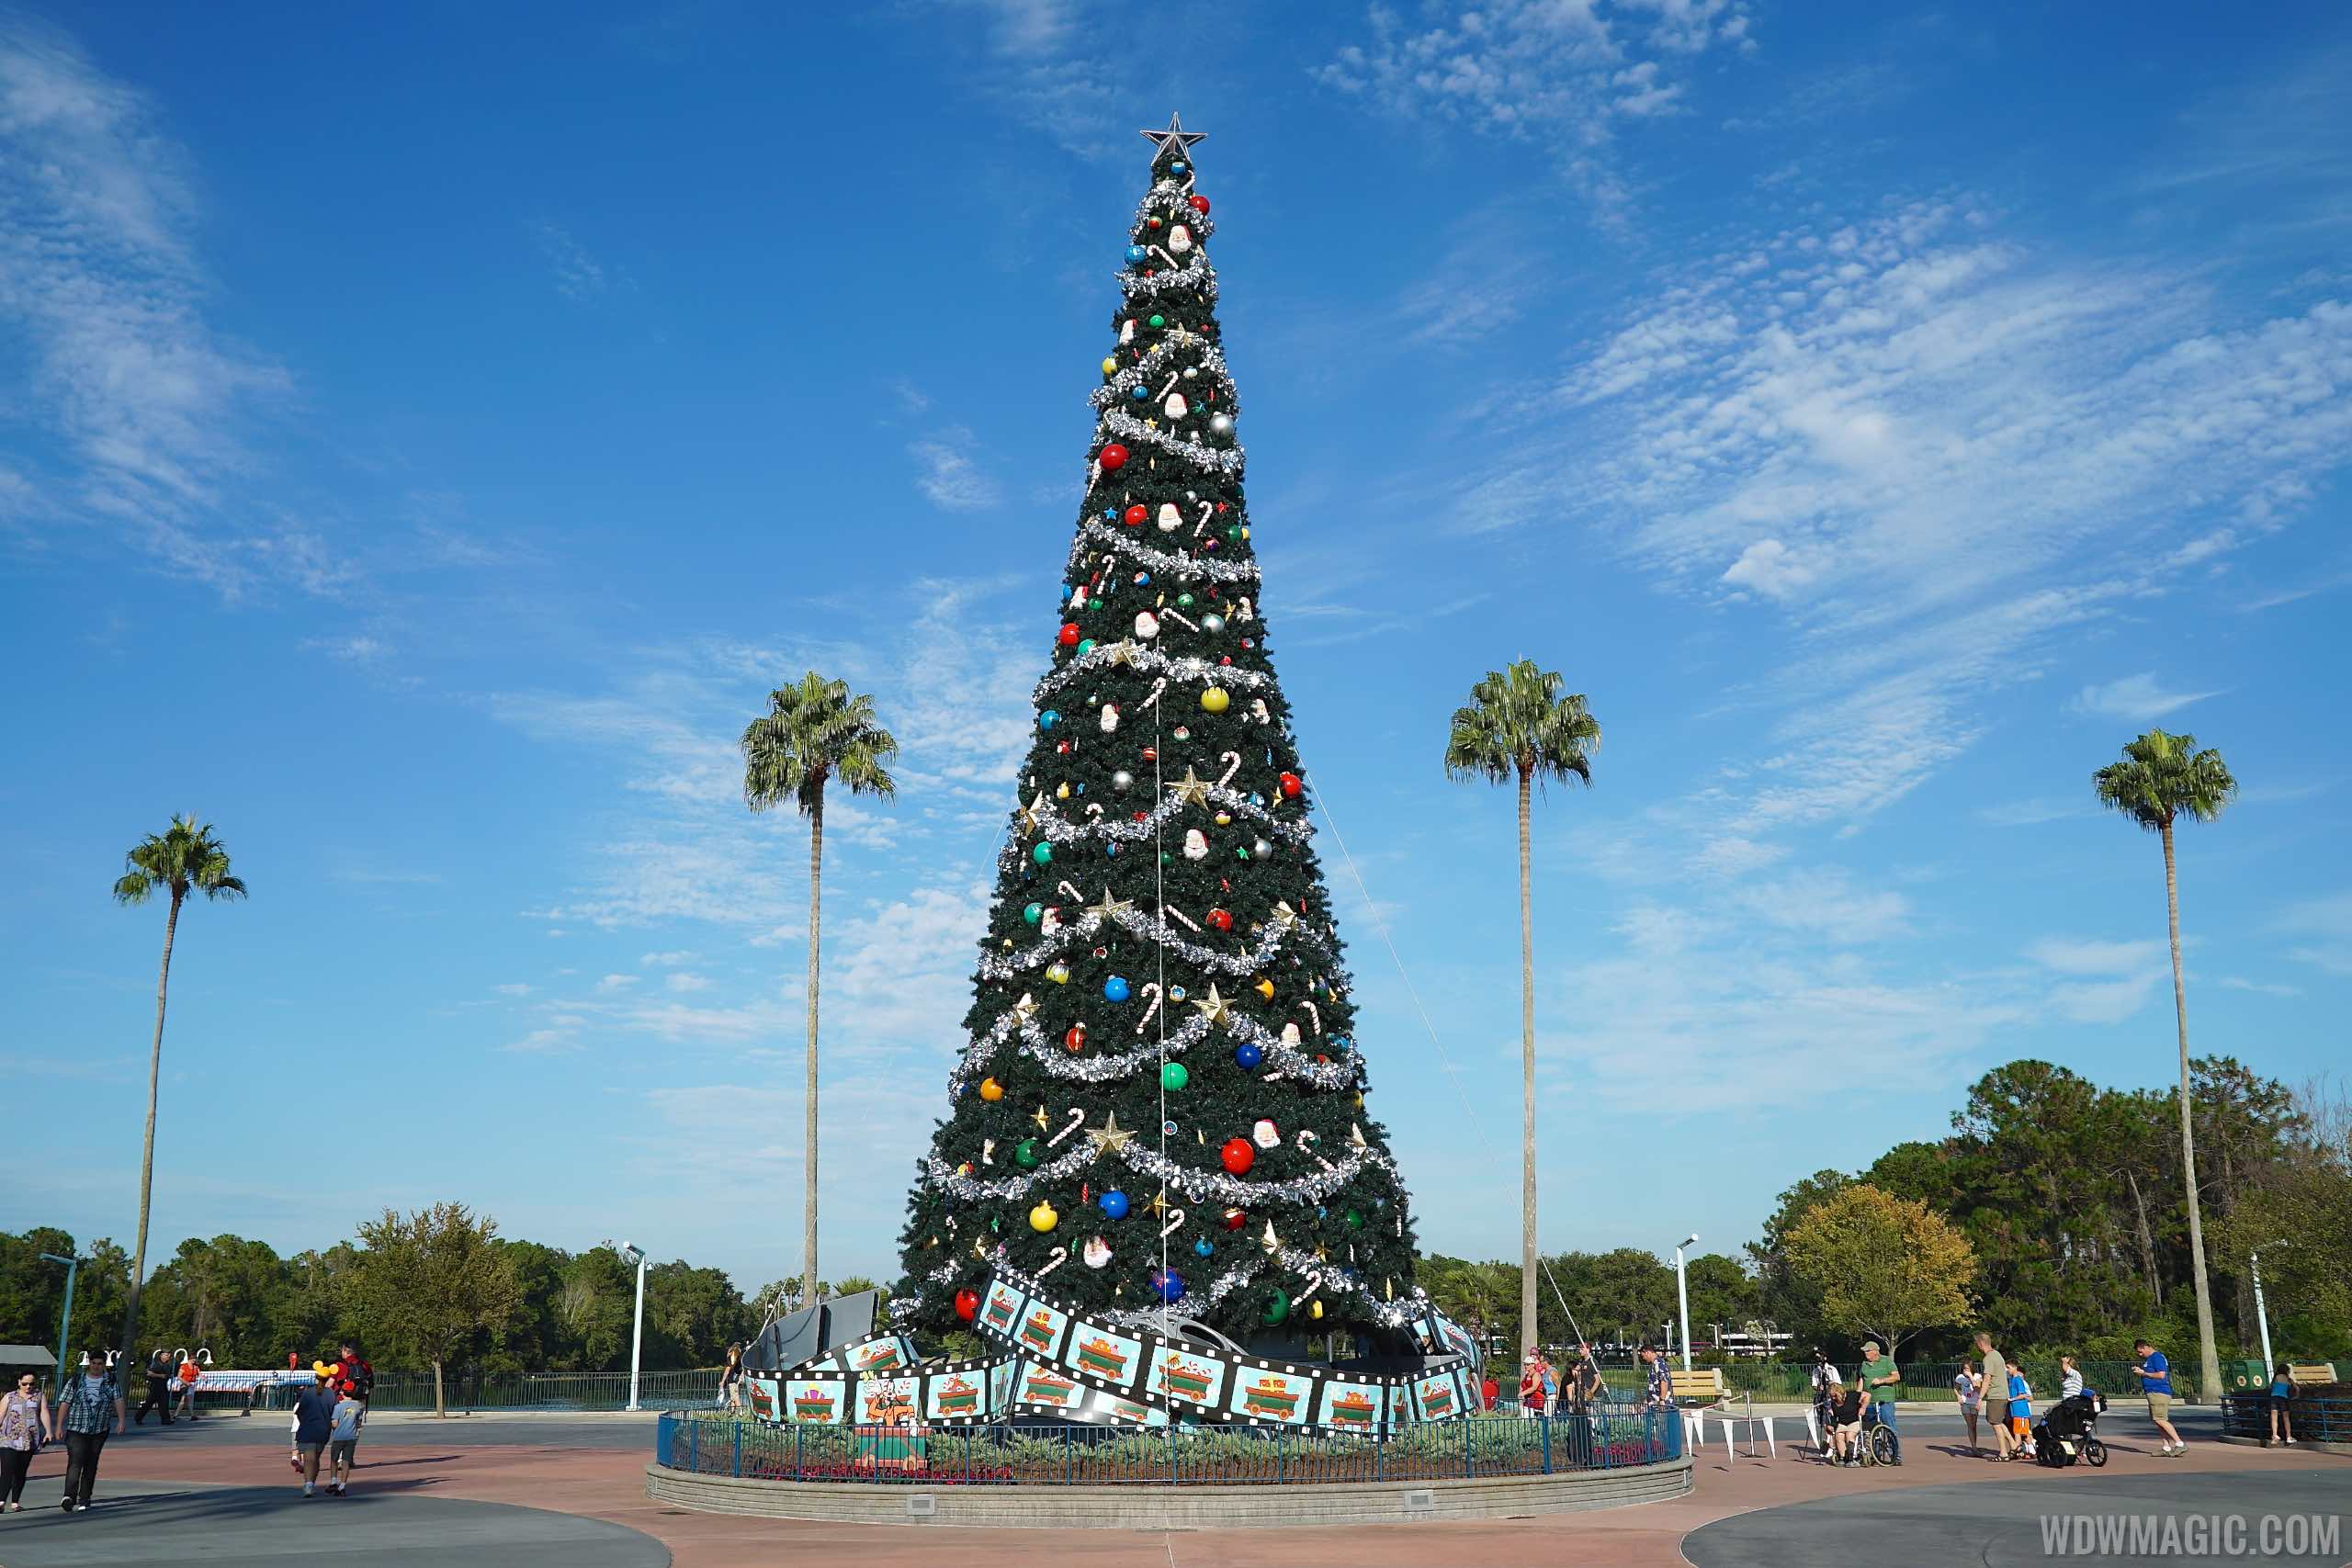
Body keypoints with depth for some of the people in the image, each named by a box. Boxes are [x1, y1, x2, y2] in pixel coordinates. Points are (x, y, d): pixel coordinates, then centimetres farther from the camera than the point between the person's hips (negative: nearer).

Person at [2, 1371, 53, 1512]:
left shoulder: (39, 1396, 12)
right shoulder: (10, 1397, 10)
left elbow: (44, 1413, 1)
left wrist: (49, 1432, -10)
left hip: (29, 1441, 1)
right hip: (8, 1441, -1)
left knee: (21, 1473, 3)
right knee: (7, 1472, -13)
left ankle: (15, 1503, 10)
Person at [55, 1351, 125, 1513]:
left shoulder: (111, 1381, 4)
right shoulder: (76, 1380, 1)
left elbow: (118, 1401, -7)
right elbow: (64, 1404, 0)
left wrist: (121, 1420, -21)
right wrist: (59, 1426, -6)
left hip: (99, 1431, 2)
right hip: (76, 1430, -2)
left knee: (91, 1466, 7)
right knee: (75, 1462, -17)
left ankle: (84, 1499, 15)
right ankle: (69, 1497, -24)